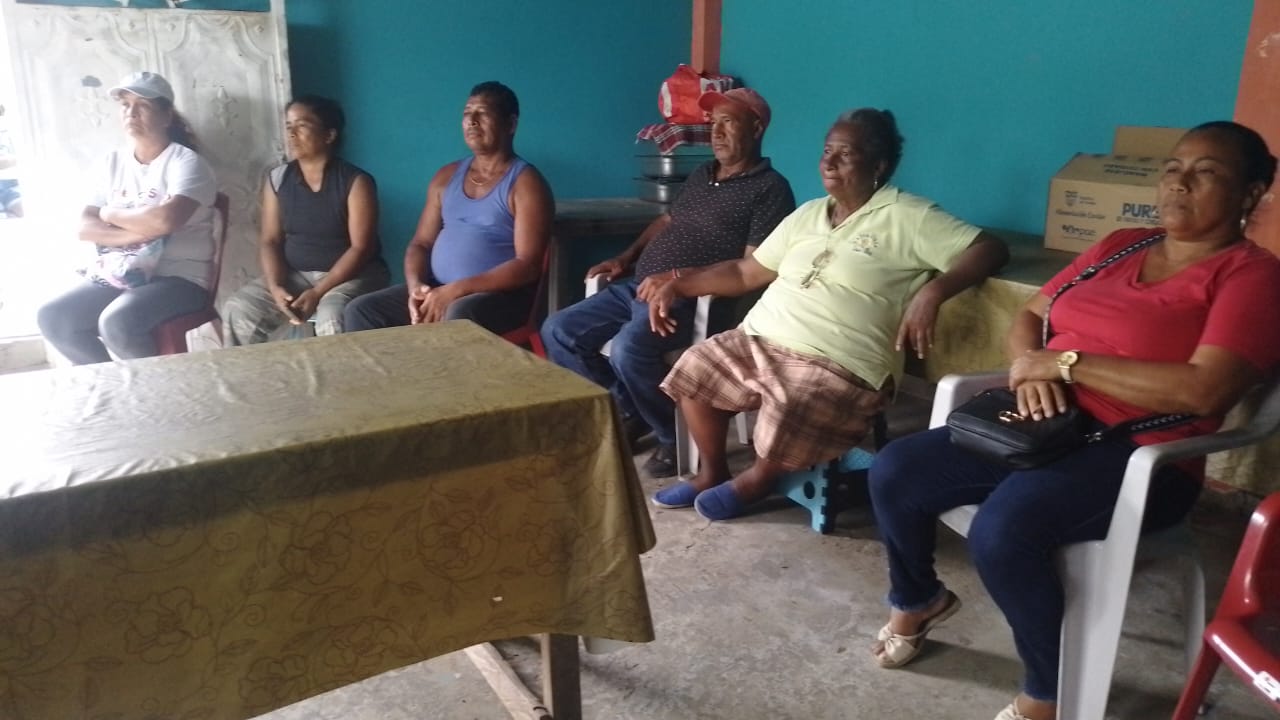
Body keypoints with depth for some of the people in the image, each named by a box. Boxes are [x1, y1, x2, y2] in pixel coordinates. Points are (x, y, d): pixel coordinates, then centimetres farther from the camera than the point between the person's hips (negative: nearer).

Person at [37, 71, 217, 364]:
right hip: (119, 273, 7)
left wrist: (111, 213, -8)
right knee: (52, 318, -10)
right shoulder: (112, 164, 11)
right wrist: (137, 232, -15)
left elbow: (166, 219, -26)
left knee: (116, 322, -31)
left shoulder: (185, 162, -8)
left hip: (178, 277, -7)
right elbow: (85, 228, 4)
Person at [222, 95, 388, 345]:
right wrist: (275, 286, -15)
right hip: (294, 275, 5)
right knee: (238, 310, -16)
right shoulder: (277, 179, 5)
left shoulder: (356, 182, -9)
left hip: (351, 275, -4)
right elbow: (270, 241, 4)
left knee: (332, 319, -35)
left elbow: (361, 248, -14)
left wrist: (318, 292, -22)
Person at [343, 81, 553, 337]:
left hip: (500, 296, -6)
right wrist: (415, 286, -8)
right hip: (436, 290, 6)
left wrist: (457, 290, -22)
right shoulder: (447, 176, 16)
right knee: (361, 310, -11)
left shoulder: (525, 182, -5)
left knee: (458, 317, -39)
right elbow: (421, 243, 15)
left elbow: (527, 265, -15)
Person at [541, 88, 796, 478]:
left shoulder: (770, 189, -6)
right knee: (558, 331, 0)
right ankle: (629, 412, 12)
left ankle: (678, 436, -9)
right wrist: (626, 258, 13)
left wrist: (681, 276, -21)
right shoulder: (701, 175, 20)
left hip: (691, 299, -9)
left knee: (629, 349, -35)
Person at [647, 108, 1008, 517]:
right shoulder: (808, 214, 18)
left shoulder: (907, 217, -3)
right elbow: (747, 272, 20)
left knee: (785, 419, -31)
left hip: (840, 365, -7)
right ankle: (713, 472, 19)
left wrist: (932, 292, -26)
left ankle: (758, 477, 6)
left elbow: (990, 249, -9)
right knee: (693, 371, -4)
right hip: (757, 340, 7)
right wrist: (678, 286, 11)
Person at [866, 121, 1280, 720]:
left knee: (1000, 531, -33)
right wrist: (1029, 367, -6)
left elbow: (1203, 391, -21)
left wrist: (1066, 362, -16)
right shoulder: (1119, 245, 15)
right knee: (893, 473, -8)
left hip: (1137, 458, -6)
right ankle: (917, 597, 22)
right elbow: (1028, 316, 18)